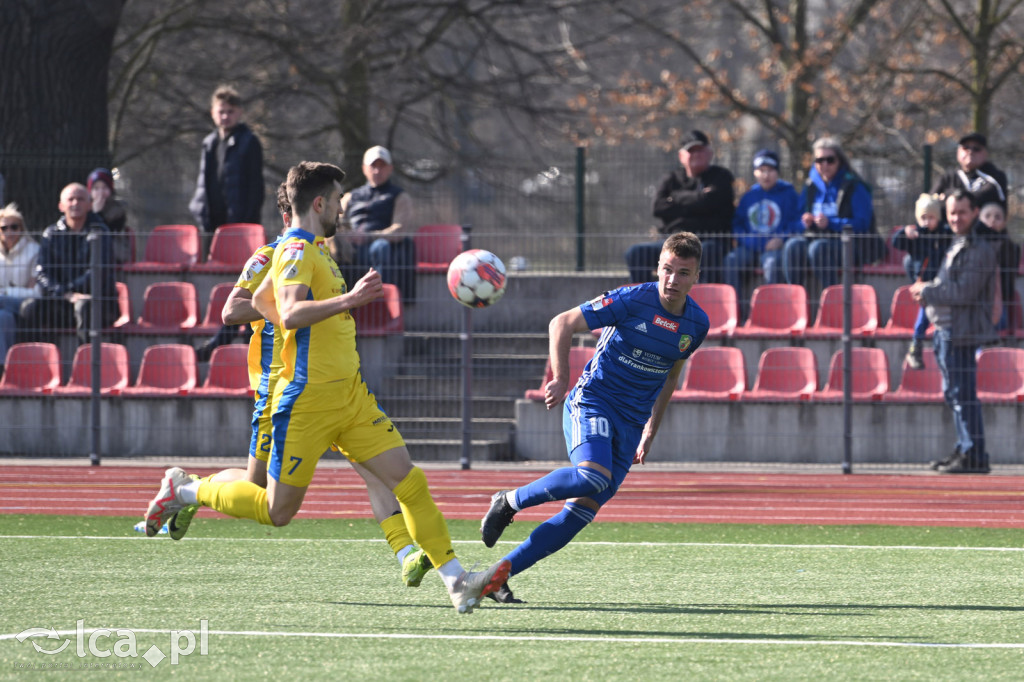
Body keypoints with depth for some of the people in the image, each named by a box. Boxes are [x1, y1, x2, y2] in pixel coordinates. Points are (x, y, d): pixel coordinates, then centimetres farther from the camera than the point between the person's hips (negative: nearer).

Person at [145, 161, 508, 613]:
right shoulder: (297, 250, -14)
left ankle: (457, 582, -7)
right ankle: (184, 491, 21)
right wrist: (348, 300, -41)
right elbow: (290, 312, -32)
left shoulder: (312, 250, 16)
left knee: (409, 481, -4)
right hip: (307, 402, -9)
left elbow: (260, 301, 30)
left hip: (349, 397, 9)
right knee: (277, 512, 1)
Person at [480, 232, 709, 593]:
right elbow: (562, 323, -5)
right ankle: (510, 501, -9)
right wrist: (561, 379, -15)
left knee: (583, 509, -6)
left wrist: (650, 433, 21)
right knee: (593, 476, -33)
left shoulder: (697, 324, 5)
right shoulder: (633, 300, -11)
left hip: (631, 423, 5)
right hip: (592, 401, -5)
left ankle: (498, 574, -2)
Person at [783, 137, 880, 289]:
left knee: (819, 247, -36)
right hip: (817, 237, 5)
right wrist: (806, 222, -5)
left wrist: (830, 223, -23)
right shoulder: (811, 186, 14)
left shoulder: (854, 186, -4)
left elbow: (862, 224, -12)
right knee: (793, 245, -26)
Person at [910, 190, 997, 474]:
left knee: (963, 394, -9)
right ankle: (964, 449, 27)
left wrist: (927, 292, -12)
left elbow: (965, 292, -21)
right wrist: (928, 291, 9)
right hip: (947, 330, 11)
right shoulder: (958, 246, 17)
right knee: (953, 392, 17)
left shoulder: (979, 251, -16)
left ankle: (974, 455, -7)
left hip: (961, 332, -11)